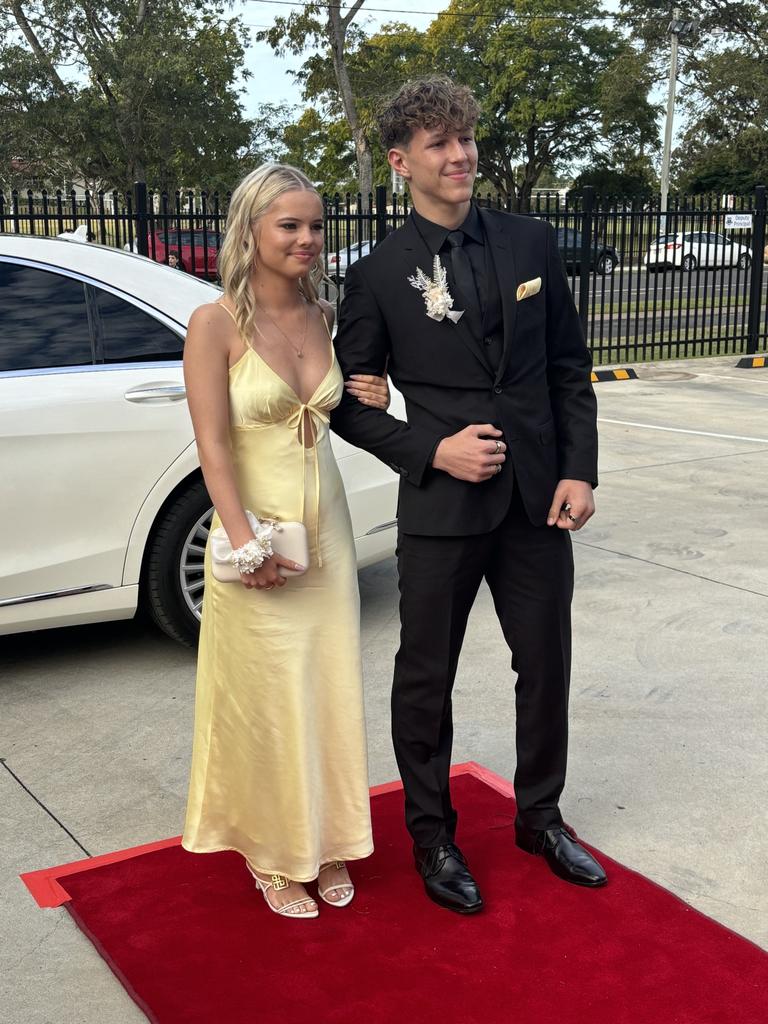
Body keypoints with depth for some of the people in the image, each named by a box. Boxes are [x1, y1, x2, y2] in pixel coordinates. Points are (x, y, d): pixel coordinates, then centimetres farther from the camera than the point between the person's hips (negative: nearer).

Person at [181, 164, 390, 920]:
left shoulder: (326, 319, 4)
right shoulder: (216, 324, -12)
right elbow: (213, 445, -16)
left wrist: (373, 403, -3)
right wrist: (245, 544, -22)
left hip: (327, 531, 5)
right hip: (256, 536, -5)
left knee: (328, 694, 13)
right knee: (265, 701, 7)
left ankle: (322, 842, 32)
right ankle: (270, 853, 27)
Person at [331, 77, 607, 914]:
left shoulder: (531, 243, 3)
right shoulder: (377, 274, -6)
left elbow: (570, 368, 7)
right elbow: (349, 403, -2)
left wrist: (579, 470, -3)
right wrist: (434, 451, -14)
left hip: (538, 499, 3)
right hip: (441, 508, -3)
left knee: (546, 668, 15)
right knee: (426, 680, 10)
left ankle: (539, 816, 38)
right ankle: (431, 837, 31)